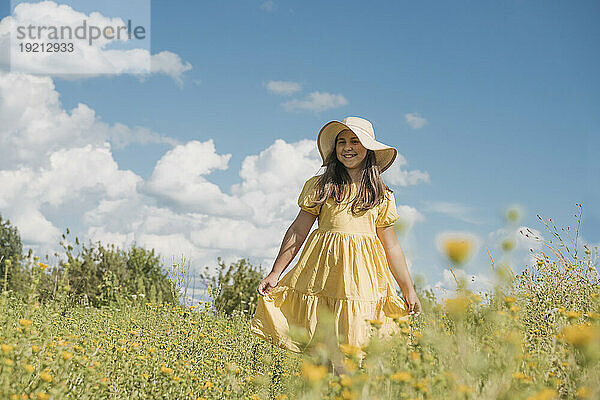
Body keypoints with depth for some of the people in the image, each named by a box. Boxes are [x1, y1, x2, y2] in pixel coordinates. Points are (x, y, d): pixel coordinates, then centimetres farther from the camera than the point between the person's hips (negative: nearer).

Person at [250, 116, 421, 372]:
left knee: (352, 354, -9)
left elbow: (391, 246, 16)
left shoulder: (381, 196, 14)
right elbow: (298, 230, 8)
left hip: (362, 275, 0)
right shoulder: (320, 186, 10)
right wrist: (275, 274, 3)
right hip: (323, 272, 0)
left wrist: (409, 290, 14)